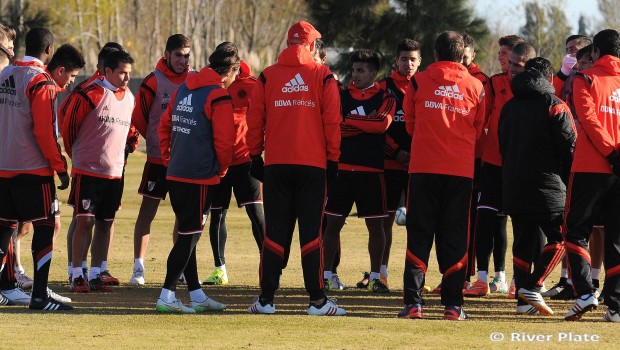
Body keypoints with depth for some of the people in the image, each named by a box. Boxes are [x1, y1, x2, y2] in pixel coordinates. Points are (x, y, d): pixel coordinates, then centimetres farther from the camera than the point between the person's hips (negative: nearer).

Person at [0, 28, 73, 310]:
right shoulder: (41, 83, -13)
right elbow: (44, 131, -17)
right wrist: (60, 168, -10)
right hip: (33, 170, -7)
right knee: (44, 228, -2)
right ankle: (39, 295, -6)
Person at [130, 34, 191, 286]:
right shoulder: (153, 82, -7)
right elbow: (138, 117, 0)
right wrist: (157, 140, 5)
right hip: (158, 158, -3)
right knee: (147, 211, -3)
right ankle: (138, 268, 0)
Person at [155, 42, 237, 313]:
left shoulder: (184, 88, 11)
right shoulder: (219, 96, -12)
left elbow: (164, 125, 16)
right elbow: (224, 141, -15)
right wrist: (222, 169, 1)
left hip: (175, 175, 8)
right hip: (201, 176, -8)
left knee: (187, 234, 13)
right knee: (189, 236, -3)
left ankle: (197, 295, 19)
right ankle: (167, 296, -6)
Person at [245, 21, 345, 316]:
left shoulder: (267, 77, 5)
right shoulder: (323, 77, 1)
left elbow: (255, 120, 6)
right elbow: (332, 121, -1)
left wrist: (255, 156, 14)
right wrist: (333, 159, 6)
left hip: (276, 165, 2)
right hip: (313, 166, -1)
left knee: (275, 233, 6)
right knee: (311, 233, 1)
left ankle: (266, 299, 5)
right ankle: (317, 300, 0)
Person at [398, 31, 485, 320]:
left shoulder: (418, 82, 1)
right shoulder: (475, 86, 5)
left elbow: (410, 124, 12)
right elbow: (478, 130, 13)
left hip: (423, 167, -1)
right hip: (461, 169, 1)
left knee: (419, 234, 3)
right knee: (454, 236, 6)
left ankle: (413, 301, -5)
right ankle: (452, 303, 2)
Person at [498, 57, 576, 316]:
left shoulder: (509, 107, 12)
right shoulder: (555, 106, -7)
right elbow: (570, 146, -8)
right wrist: (566, 177, 7)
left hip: (512, 185, 6)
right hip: (547, 185, -6)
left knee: (523, 242, 10)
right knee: (558, 238, 2)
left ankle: (523, 300, 6)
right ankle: (532, 286, -13)